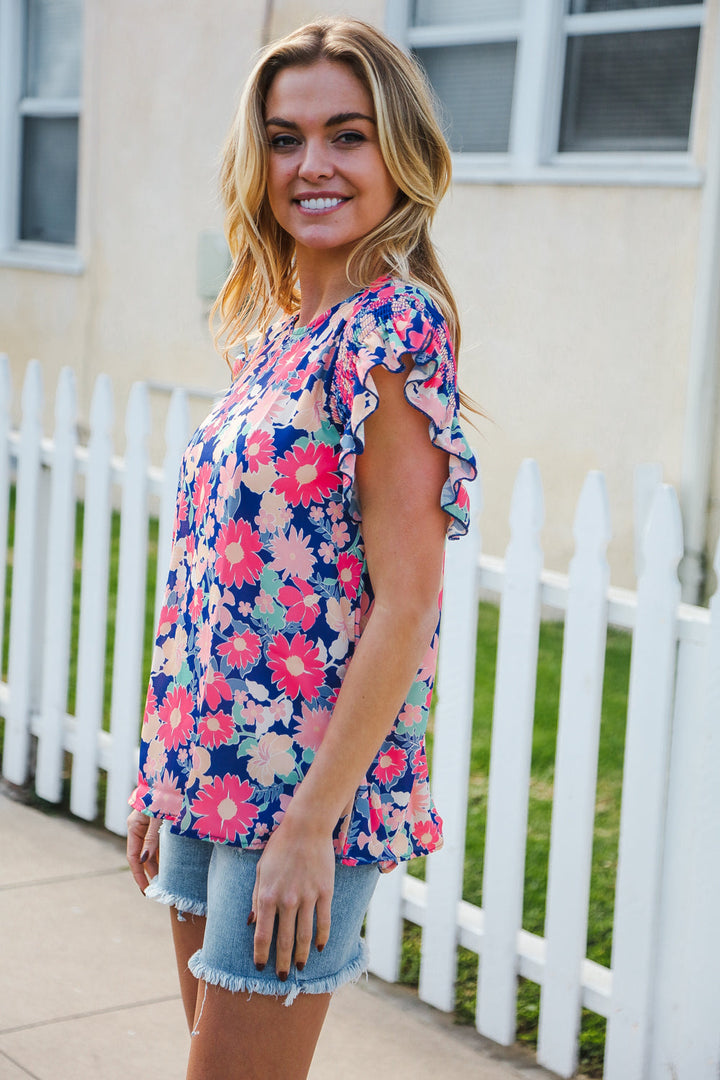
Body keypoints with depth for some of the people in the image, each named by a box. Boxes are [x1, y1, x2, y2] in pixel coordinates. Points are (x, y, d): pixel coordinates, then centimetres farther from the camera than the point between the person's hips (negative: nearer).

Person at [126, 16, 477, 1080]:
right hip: (210, 780, 8)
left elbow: (404, 605, -18)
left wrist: (311, 825, -19)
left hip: (304, 790, -8)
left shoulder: (395, 325, -14)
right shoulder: (274, 330, 10)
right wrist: (165, 784, 15)